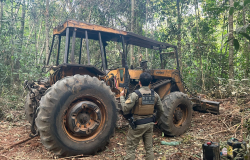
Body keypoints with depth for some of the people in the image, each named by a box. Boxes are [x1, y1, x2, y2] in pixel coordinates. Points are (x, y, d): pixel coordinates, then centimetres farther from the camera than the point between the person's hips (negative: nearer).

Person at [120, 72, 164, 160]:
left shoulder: (135, 94, -18)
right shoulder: (155, 95, 1)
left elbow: (125, 109, -20)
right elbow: (160, 110, 9)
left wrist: (122, 96, -6)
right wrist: (155, 119, 26)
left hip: (137, 125, -5)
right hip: (150, 124, 6)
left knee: (130, 148, 6)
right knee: (149, 147, 17)